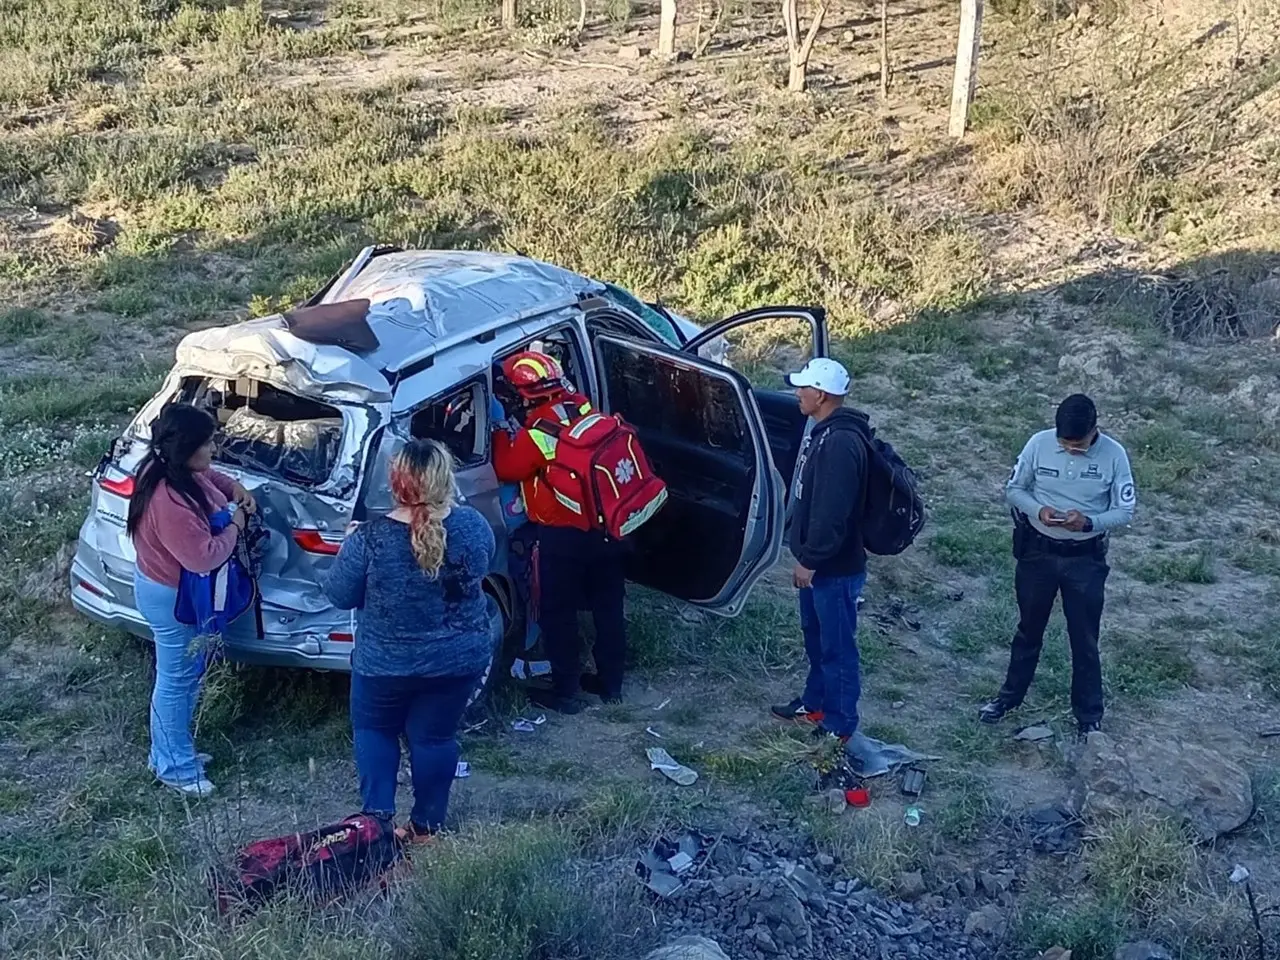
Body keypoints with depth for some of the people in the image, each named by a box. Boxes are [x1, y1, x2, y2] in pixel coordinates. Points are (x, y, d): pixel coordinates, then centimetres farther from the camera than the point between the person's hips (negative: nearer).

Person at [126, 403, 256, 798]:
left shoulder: (177, 471, -6)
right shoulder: (169, 501, -36)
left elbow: (206, 475, 20)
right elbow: (205, 557, -32)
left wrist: (234, 488, 2)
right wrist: (235, 525, -18)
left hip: (181, 589, 10)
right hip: (173, 596, -10)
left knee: (187, 674, 24)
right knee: (177, 680, 7)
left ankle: (171, 751, 40)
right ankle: (175, 767, 25)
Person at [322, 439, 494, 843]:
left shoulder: (369, 538, -22)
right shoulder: (473, 525, -13)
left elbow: (338, 595, -9)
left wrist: (351, 545, 6)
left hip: (385, 664, -2)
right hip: (459, 659, 2)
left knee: (373, 730, 22)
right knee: (434, 737, 18)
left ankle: (379, 818, 18)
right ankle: (427, 825, 28)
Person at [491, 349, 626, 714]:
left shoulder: (539, 431, -20)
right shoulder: (584, 409, 0)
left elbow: (508, 469, -7)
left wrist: (502, 432, 6)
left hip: (562, 535, -7)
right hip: (604, 526, 7)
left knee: (558, 614, 6)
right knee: (608, 606, 16)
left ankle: (566, 692, 12)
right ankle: (611, 682, 28)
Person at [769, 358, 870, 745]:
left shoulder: (841, 442, -26)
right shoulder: (825, 433, 8)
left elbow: (832, 511, -27)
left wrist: (810, 560, -20)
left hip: (836, 568, -10)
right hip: (819, 562, 10)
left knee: (837, 646, 2)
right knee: (816, 637, 24)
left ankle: (838, 726, 12)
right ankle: (814, 703, 40)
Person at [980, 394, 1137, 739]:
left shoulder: (1114, 455, -15)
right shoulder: (1039, 444, -13)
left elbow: (1126, 510, -8)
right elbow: (1013, 489, -2)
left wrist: (1089, 522, -26)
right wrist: (1038, 510, -22)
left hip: (1086, 558, -1)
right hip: (1038, 551, 1)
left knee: (1084, 638, 9)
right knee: (1029, 628, 18)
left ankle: (1089, 712, 25)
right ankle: (1010, 694, 36)